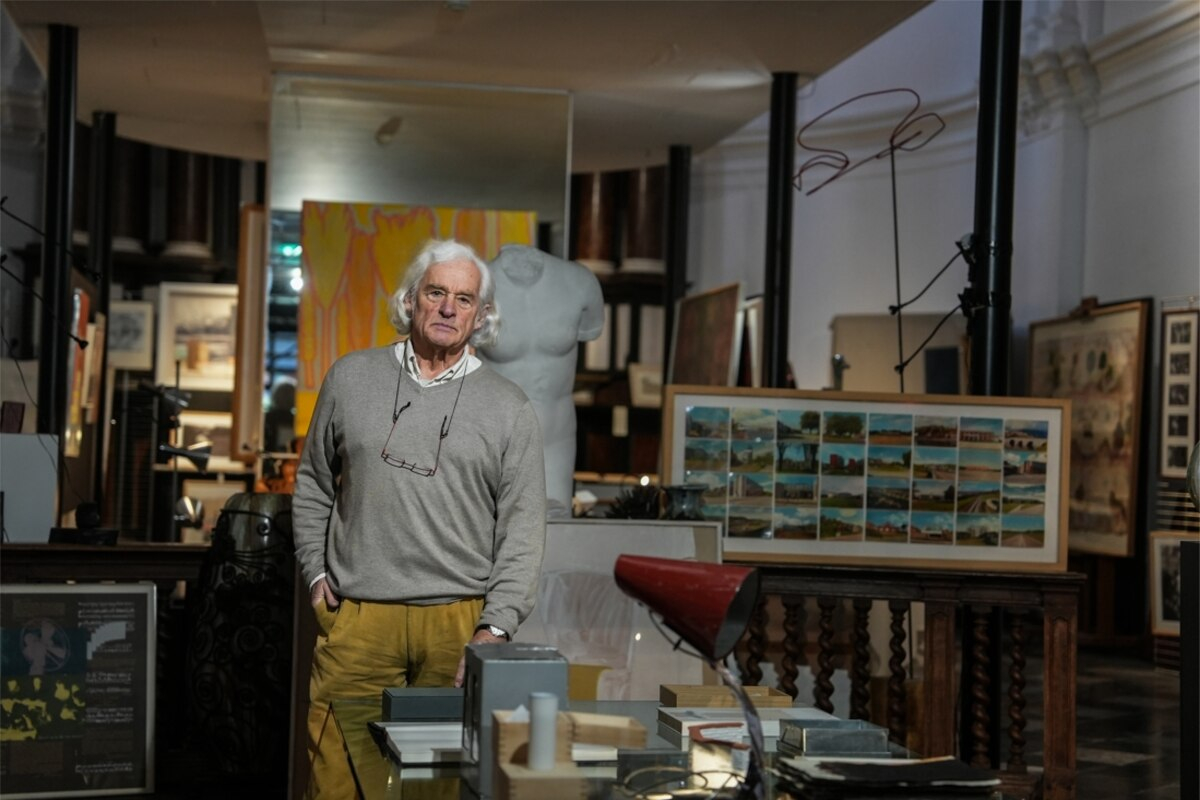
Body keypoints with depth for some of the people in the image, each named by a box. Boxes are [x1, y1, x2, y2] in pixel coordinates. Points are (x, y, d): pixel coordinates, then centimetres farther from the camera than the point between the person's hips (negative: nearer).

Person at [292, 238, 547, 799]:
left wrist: (494, 629, -6)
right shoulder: (351, 378, 10)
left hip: (459, 621, 0)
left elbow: (523, 529, 3)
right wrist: (316, 572, 9)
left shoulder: (508, 407, 6)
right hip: (356, 620, 1)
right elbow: (313, 486, 19)